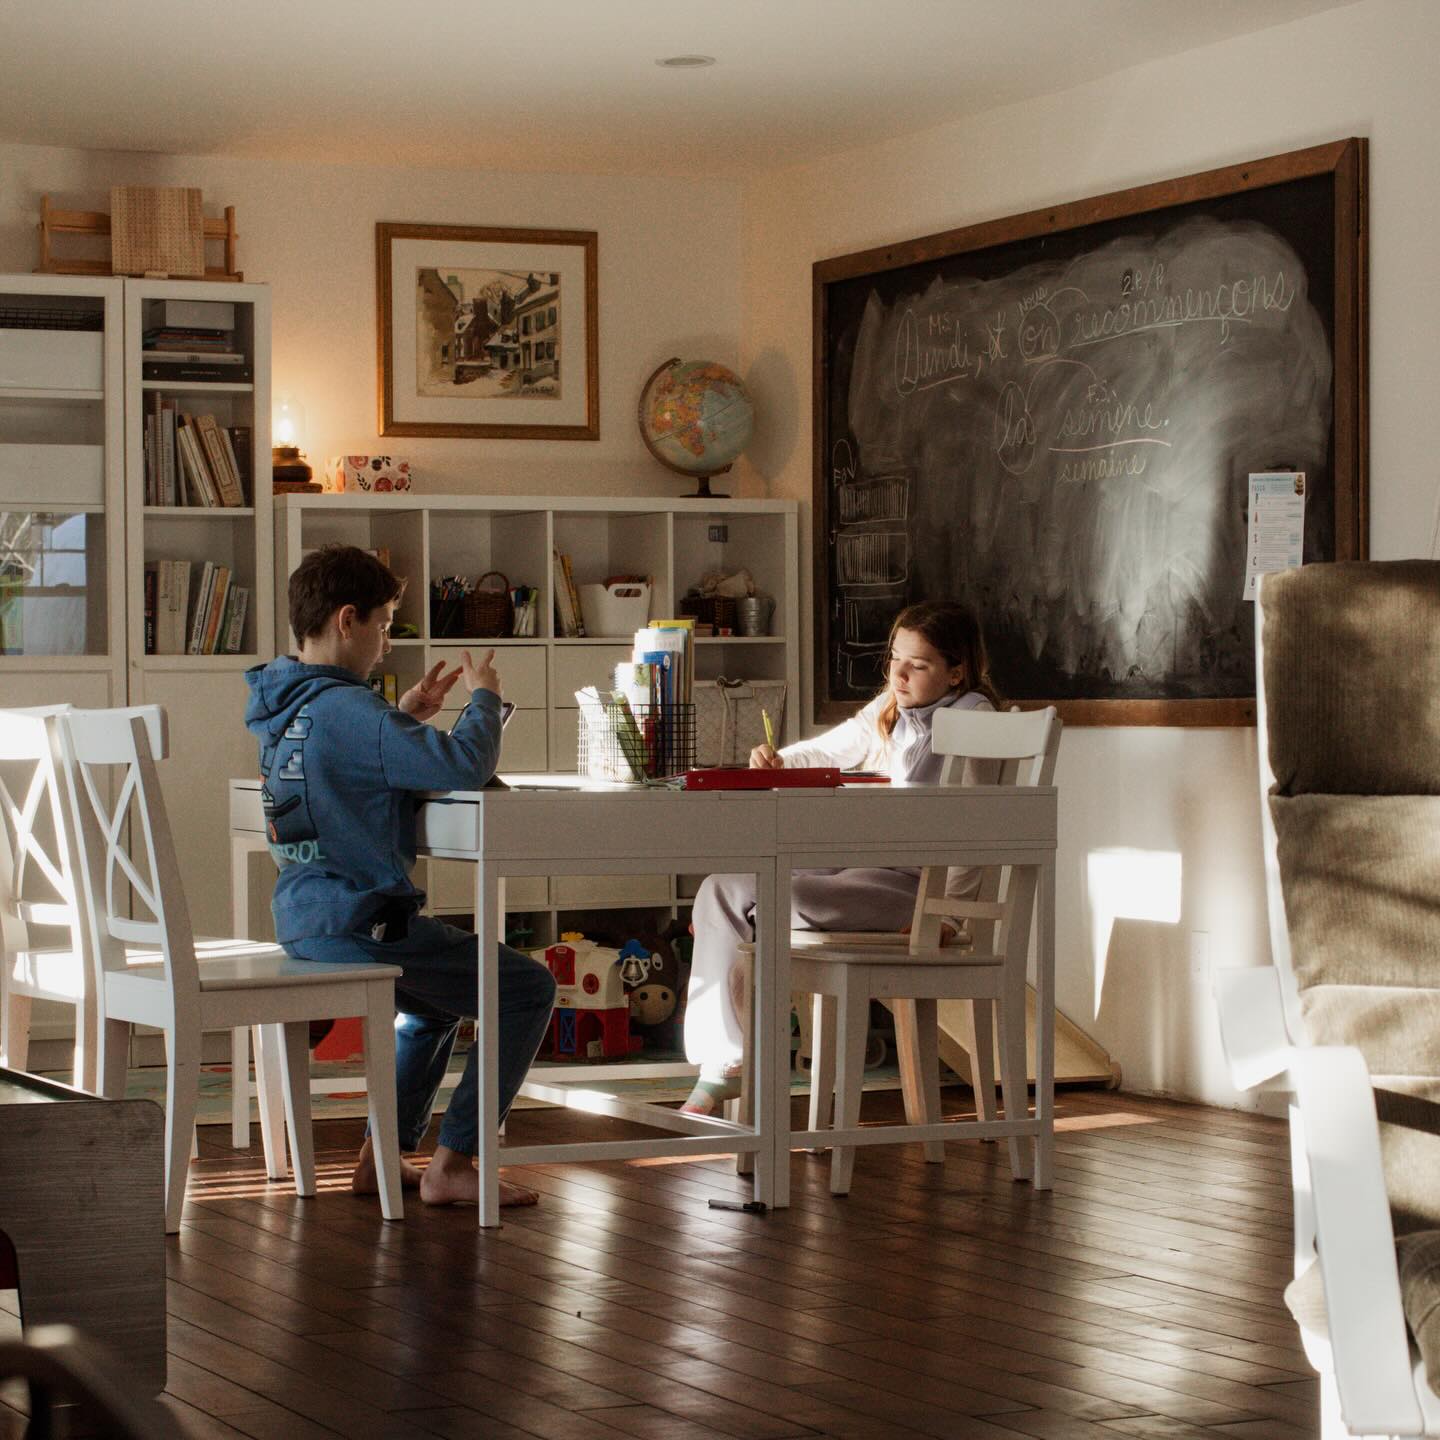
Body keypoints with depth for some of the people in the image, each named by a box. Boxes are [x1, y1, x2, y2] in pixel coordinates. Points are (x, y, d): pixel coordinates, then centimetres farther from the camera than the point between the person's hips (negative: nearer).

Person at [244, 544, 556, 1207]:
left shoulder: (280, 704, 10)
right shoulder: (346, 709, -20)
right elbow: (464, 765, -26)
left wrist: (404, 718, 17)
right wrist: (483, 696, -8)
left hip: (302, 920, 10)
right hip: (357, 922, -10)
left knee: (439, 996, 33)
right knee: (527, 989, -2)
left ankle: (383, 1157, 27)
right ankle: (452, 1164, -2)